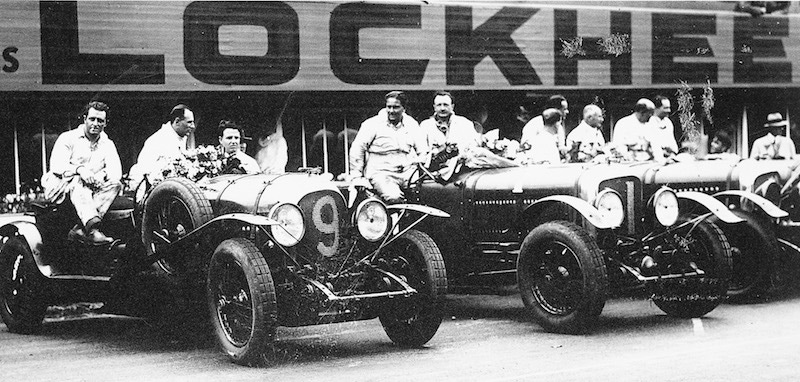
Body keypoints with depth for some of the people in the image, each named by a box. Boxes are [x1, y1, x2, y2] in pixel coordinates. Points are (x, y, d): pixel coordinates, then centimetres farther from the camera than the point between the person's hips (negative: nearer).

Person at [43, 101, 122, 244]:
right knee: (78, 181, -36)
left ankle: (80, 229, -35)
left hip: (91, 190, 4)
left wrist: (103, 174, -25)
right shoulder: (68, 138, 0)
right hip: (60, 188, -4)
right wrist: (79, 169, -32)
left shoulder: (108, 144, 13)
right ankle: (92, 228, -57)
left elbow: (116, 171, -2)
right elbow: (56, 166, -15)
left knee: (115, 184, -22)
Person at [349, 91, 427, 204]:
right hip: (381, 173, -4)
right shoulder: (373, 124, 3)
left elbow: (423, 151, 18)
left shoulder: (412, 124, 15)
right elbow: (357, 149, 0)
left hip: (408, 172, 4)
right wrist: (356, 175, -4)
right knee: (394, 198, -32)